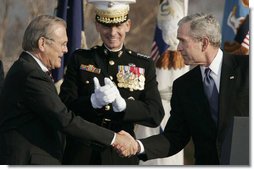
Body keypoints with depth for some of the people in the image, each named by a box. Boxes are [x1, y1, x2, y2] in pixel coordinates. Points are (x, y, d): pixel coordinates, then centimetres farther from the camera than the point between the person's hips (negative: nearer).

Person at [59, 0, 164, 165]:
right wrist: (93, 101, -22)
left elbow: (156, 115, -4)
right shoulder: (80, 59, 6)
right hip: (82, 156, 0)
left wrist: (121, 104, -22)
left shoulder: (144, 65, 6)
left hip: (122, 156, 0)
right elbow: (64, 106, -2)